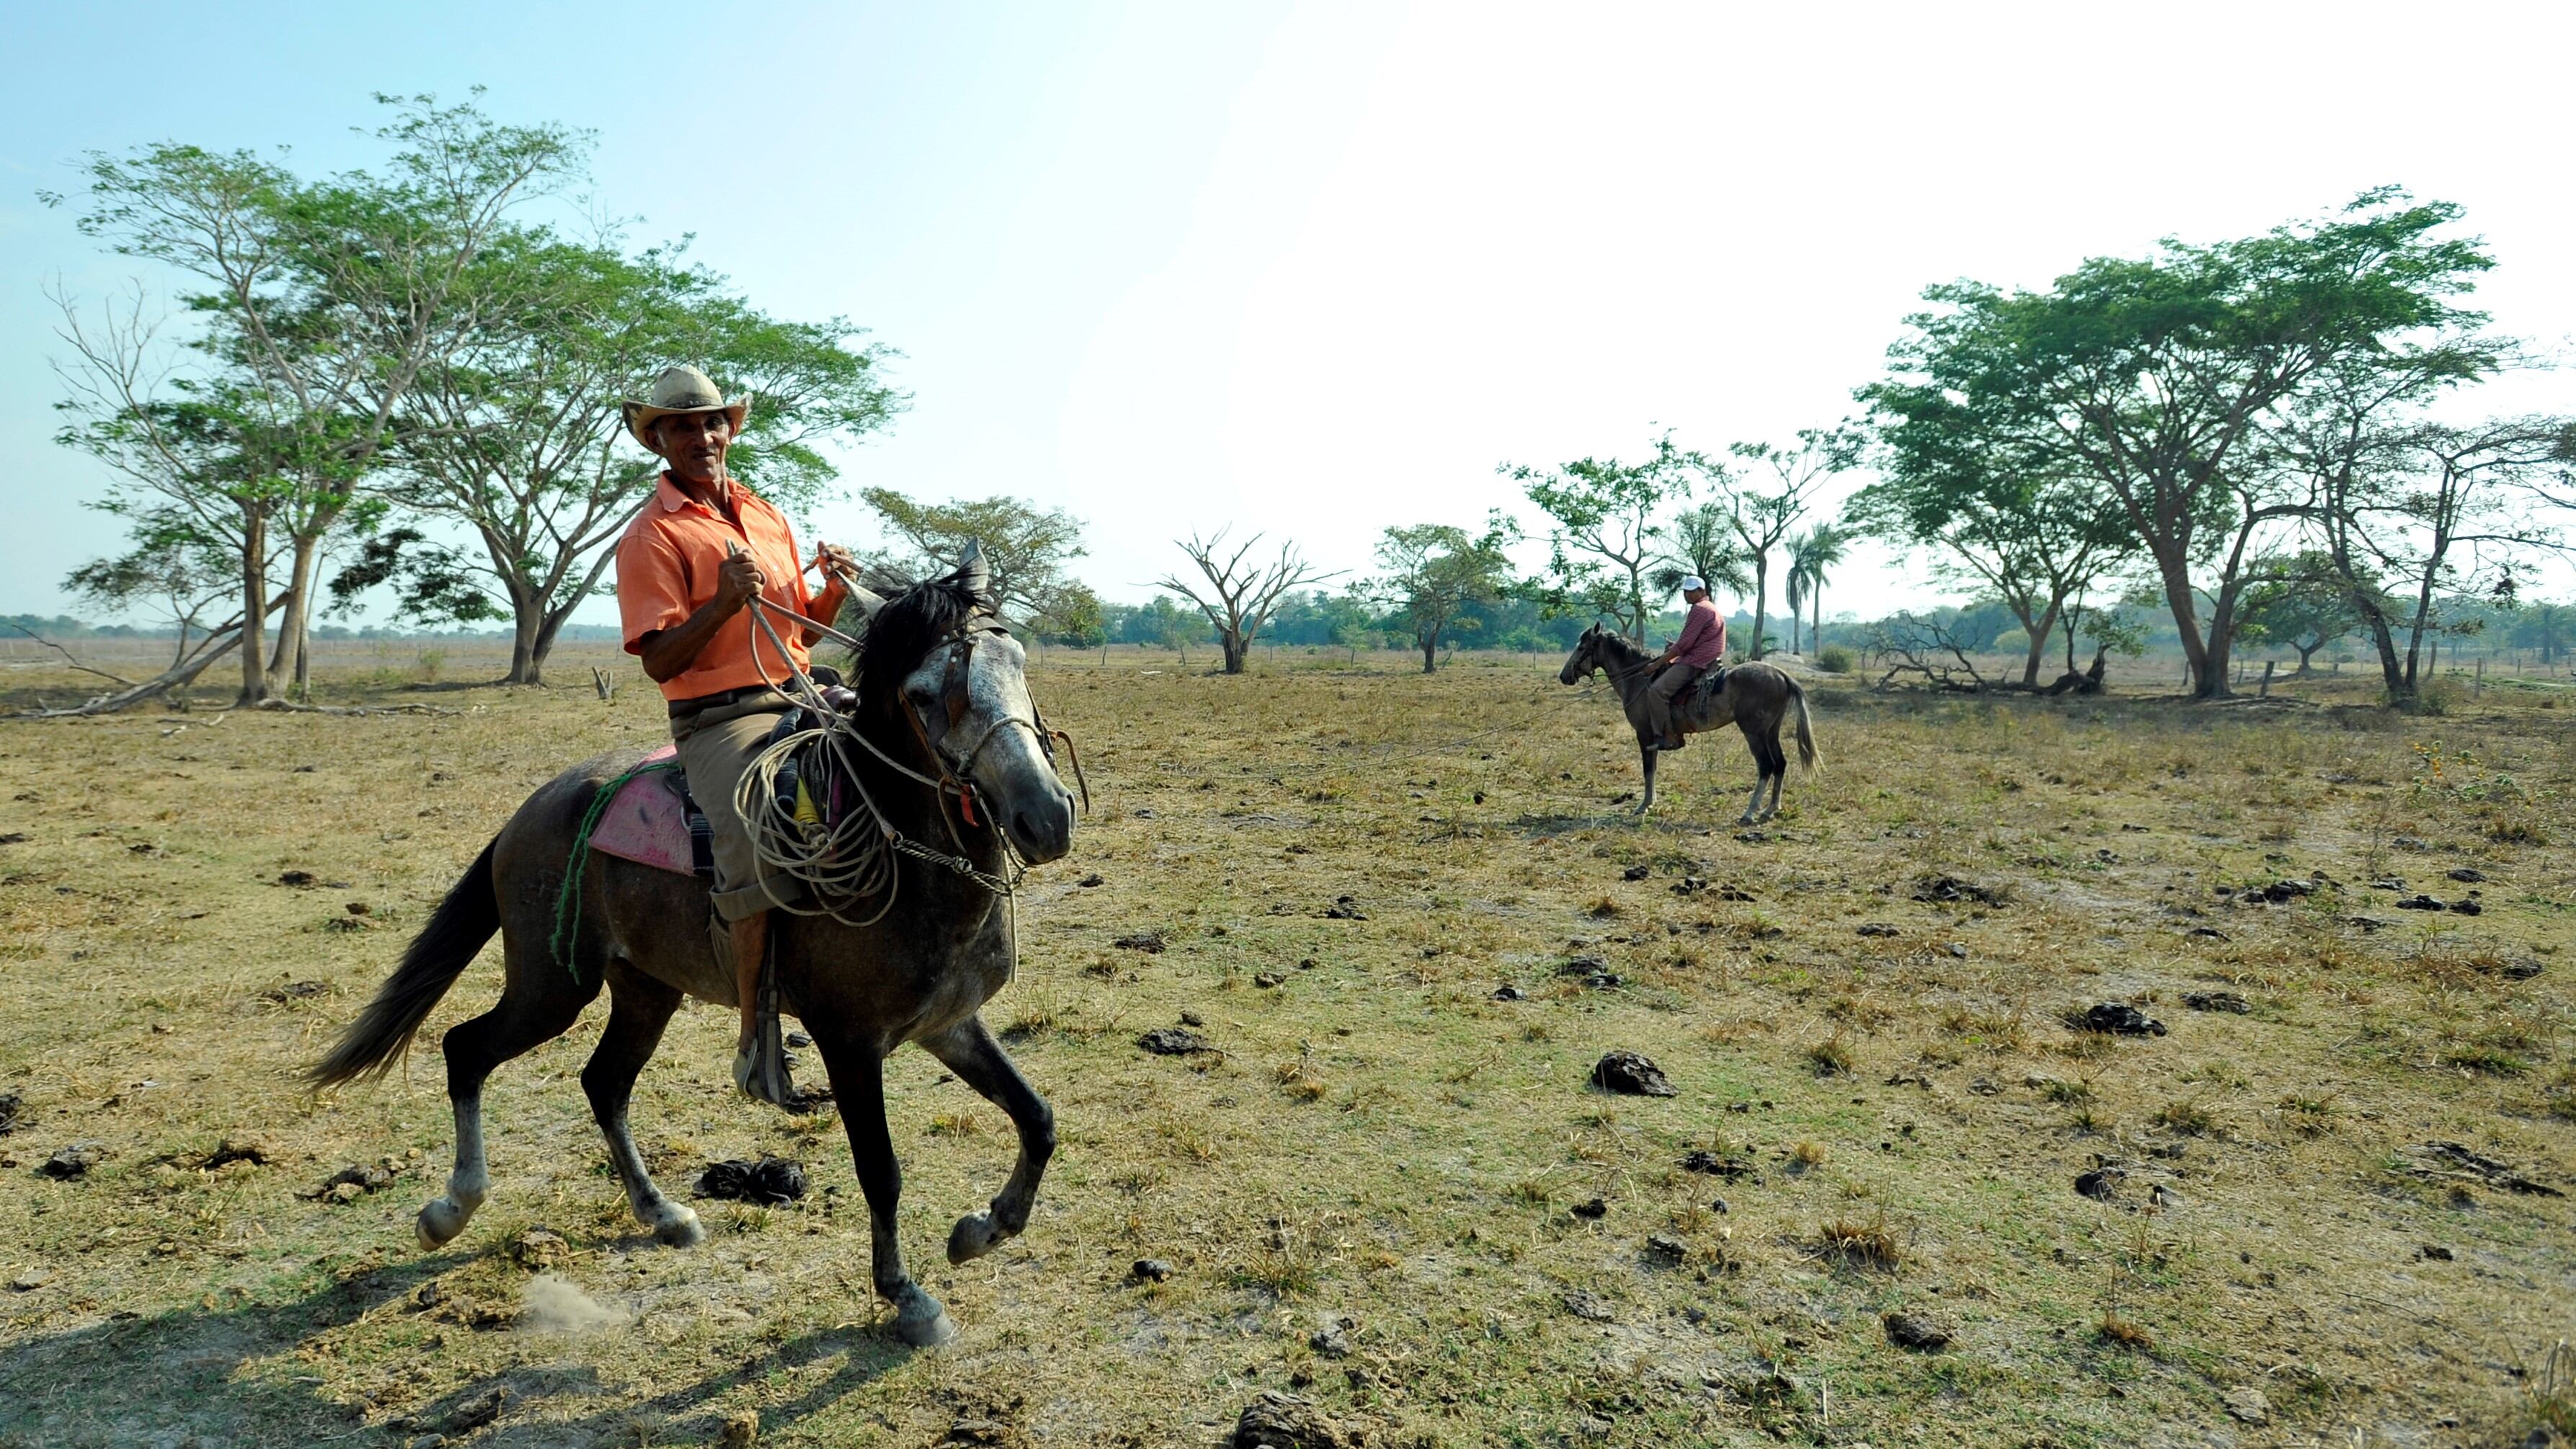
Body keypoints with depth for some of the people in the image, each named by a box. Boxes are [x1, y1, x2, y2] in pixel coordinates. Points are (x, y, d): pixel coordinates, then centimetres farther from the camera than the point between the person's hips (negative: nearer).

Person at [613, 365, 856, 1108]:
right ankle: (755, 1037, -17)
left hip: (801, 699, 7)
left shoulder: (767, 516, 19)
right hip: (719, 719, -7)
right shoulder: (653, 534, -1)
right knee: (755, 838, -31)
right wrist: (725, 601, -21)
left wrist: (833, 591, 3)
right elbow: (660, 661, -8)